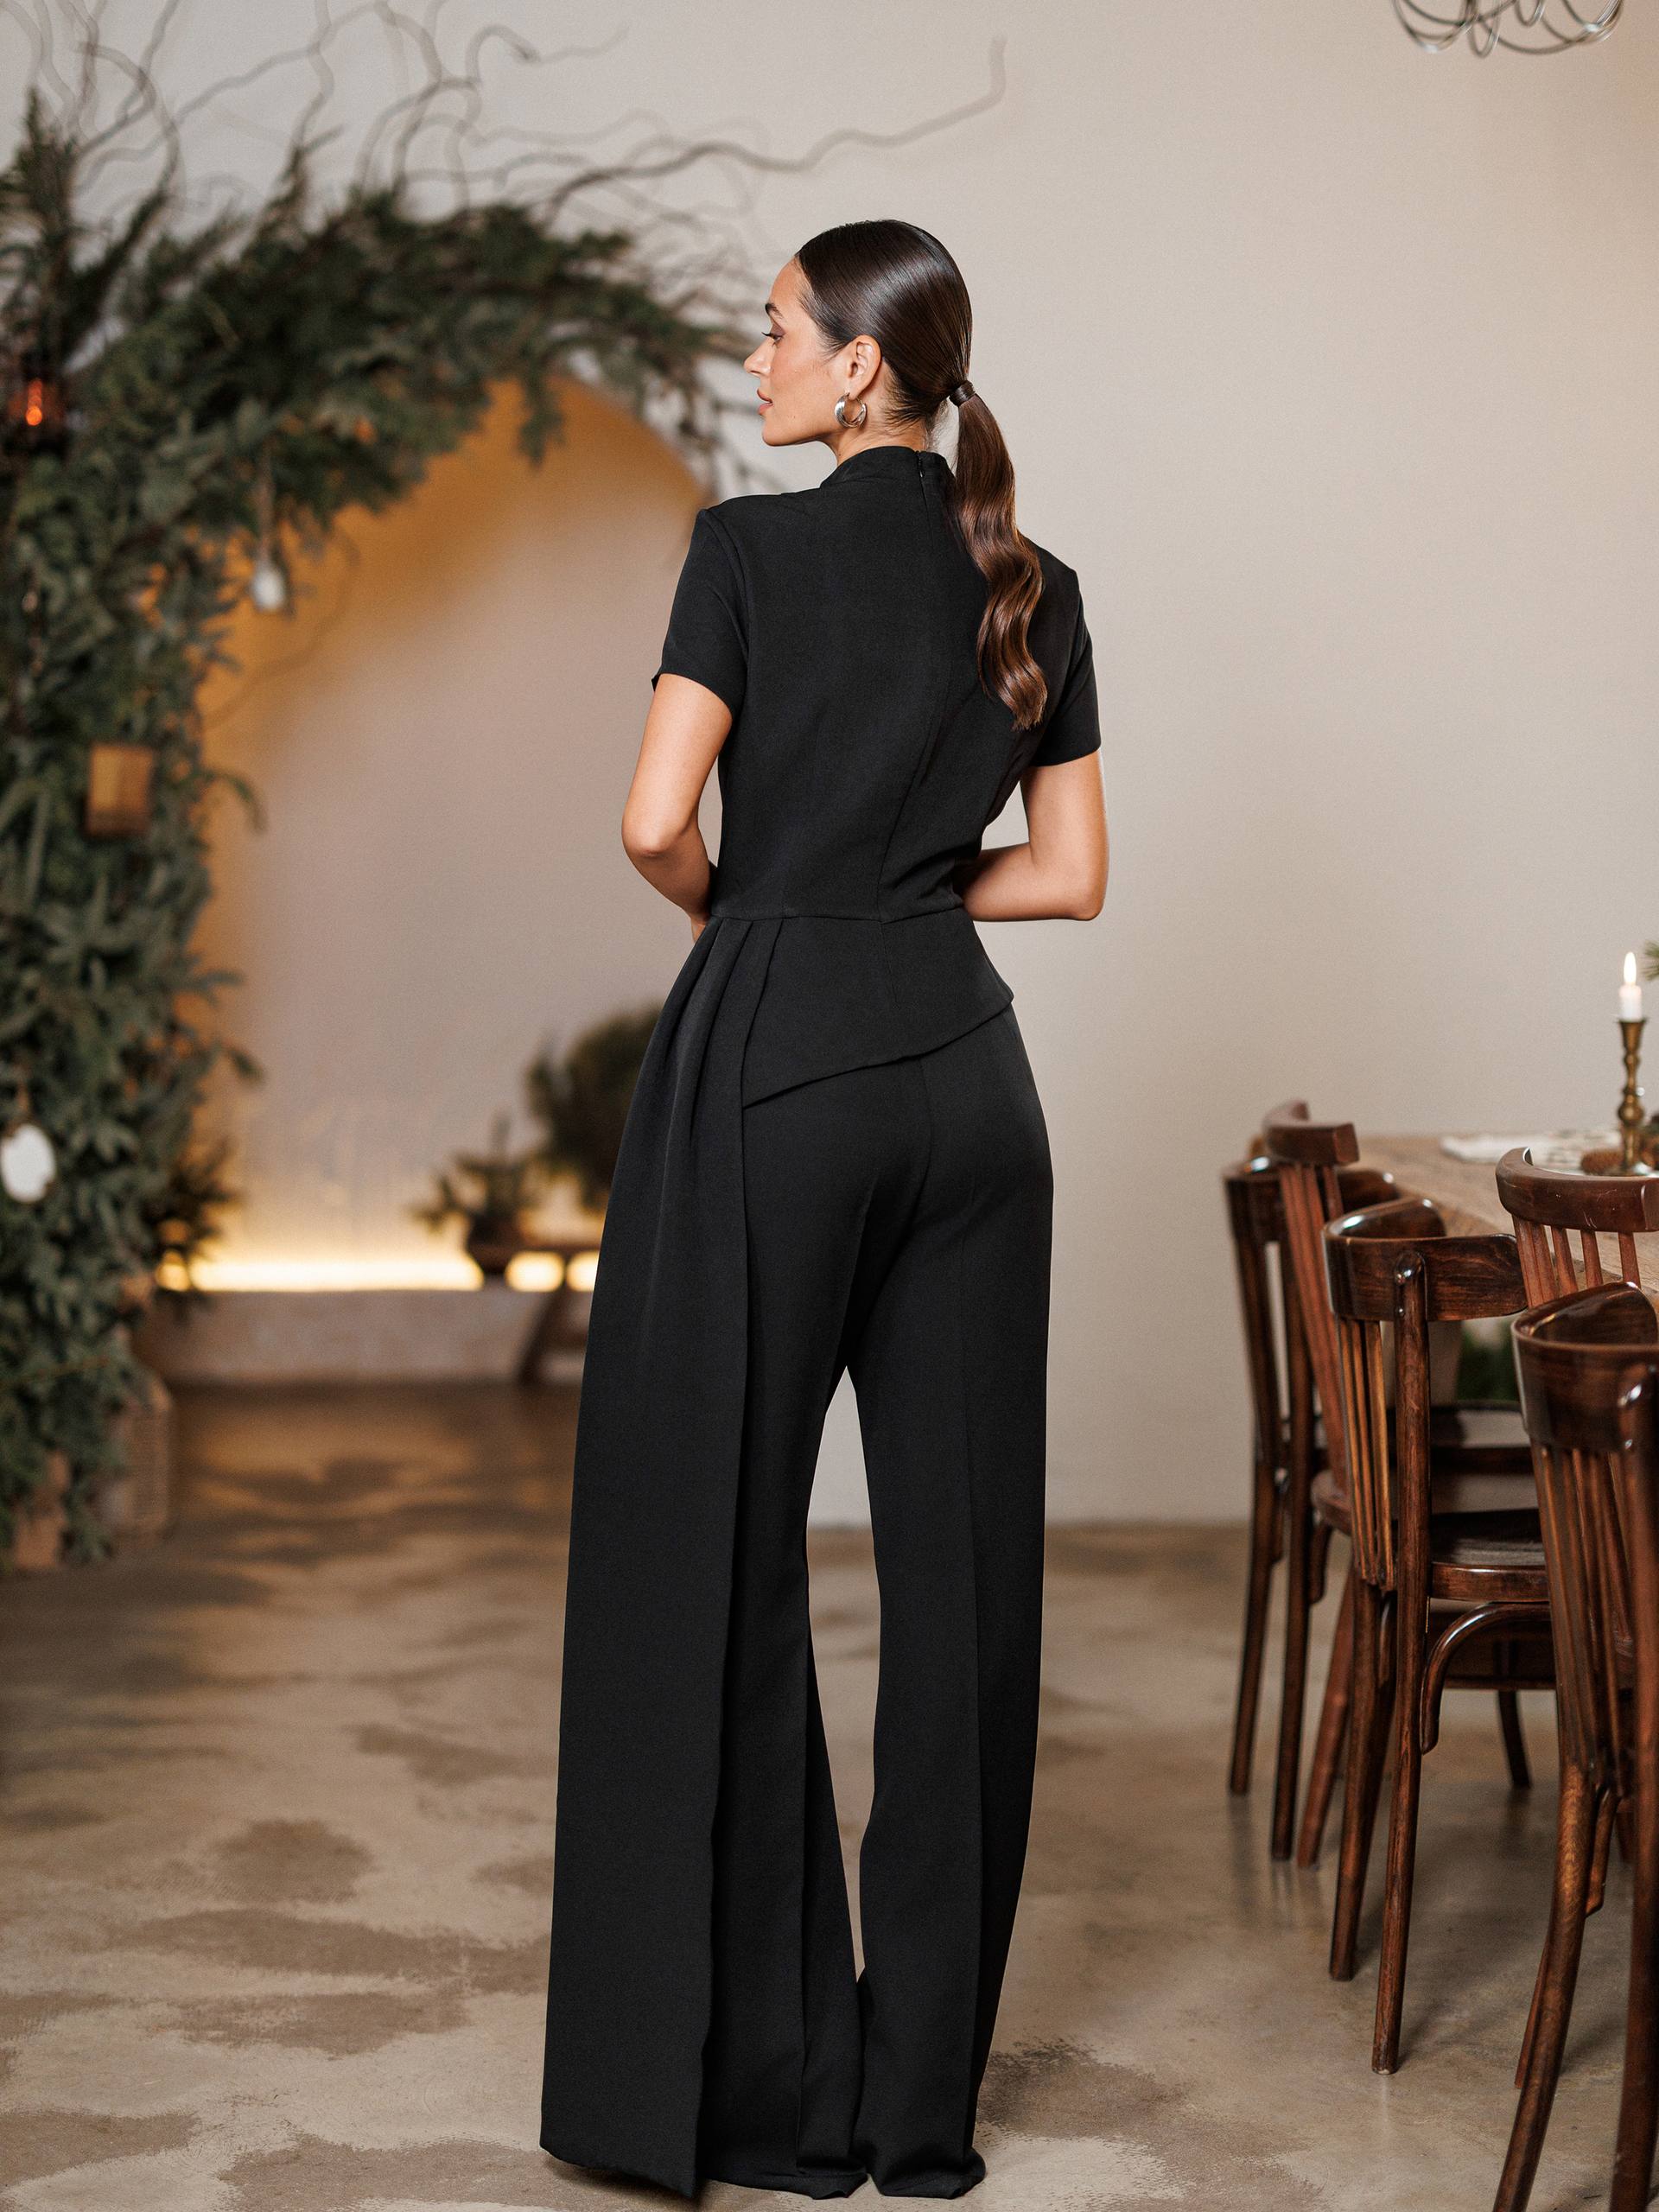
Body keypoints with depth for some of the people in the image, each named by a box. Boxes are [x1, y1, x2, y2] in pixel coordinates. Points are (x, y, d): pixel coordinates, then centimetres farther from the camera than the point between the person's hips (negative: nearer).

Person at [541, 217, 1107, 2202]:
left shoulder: (756, 547, -6)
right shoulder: (1036, 589, 10)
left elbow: (656, 822, -12)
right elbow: (1070, 875, 10)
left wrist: (730, 905, 7)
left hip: (773, 1065, -5)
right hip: (968, 1072, 6)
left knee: (714, 1551, 3)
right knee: (961, 1556, 7)